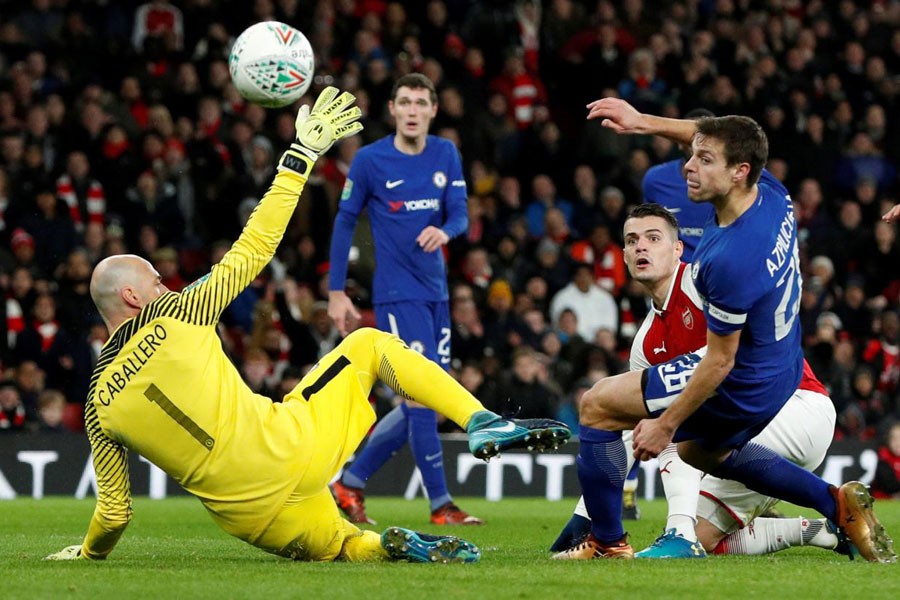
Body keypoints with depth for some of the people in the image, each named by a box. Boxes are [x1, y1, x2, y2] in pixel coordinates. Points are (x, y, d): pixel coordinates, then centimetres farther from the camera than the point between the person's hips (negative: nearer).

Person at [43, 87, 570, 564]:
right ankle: (483, 423, 4)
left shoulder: (98, 408, 7)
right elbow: (256, 247, 4)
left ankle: (390, 546, -7)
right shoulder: (174, 314, -1)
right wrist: (304, 154, 12)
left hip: (247, 518, 4)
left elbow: (113, 512, 10)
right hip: (289, 451, -3)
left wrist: (87, 554, 32)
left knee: (338, 546, 31)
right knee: (369, 344, 20)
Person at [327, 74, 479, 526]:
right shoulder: (370, 159, -6)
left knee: (423, 404, 7)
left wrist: (445, 231, -22)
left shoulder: (446, 155, 6)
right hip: (397, 293, -6)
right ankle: (441, 505, -7)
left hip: (435, 292, 6)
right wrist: (336, 292, -1)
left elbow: (460, 214, 3)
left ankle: (350, 483, 18)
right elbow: (345, 221, 1)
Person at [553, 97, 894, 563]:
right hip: (782, 372, 9)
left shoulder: (729, 261, -35)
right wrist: (644, 123, 3)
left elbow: (720, 362, -25)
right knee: (702, 452, 35)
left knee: (596, 406, 1)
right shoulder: (772, 197, -12)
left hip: (740, 388, -9)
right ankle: (838, 504, 27)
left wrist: (666, 423, -13)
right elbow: (710, 136, 10)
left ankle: (608, 544, 8)